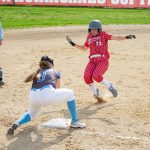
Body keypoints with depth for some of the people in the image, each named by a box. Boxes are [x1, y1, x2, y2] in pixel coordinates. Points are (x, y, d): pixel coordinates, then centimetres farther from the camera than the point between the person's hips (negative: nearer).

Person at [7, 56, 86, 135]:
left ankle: (17, 123, 4)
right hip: (48, 94, -4)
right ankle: (75, 122, 21)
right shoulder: (55, 72, 26)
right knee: (70, 94, 21)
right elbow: (57, 89, 34)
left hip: (33, 97, 4)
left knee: (31, 114, 33)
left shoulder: (37, 73, 31)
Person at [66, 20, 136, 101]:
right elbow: (84, 48, 29)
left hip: (103, 60, -4)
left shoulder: (103, 35, 1)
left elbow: (115, 38, -9)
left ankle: (110, 86, -1)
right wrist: (73, 44, 23)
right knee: (87, 76, -19)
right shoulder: (89, 37, 14)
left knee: (96, 76, -28)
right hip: (92, 61, 5)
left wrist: (126, 37, -23)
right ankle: (95, 92, 7)